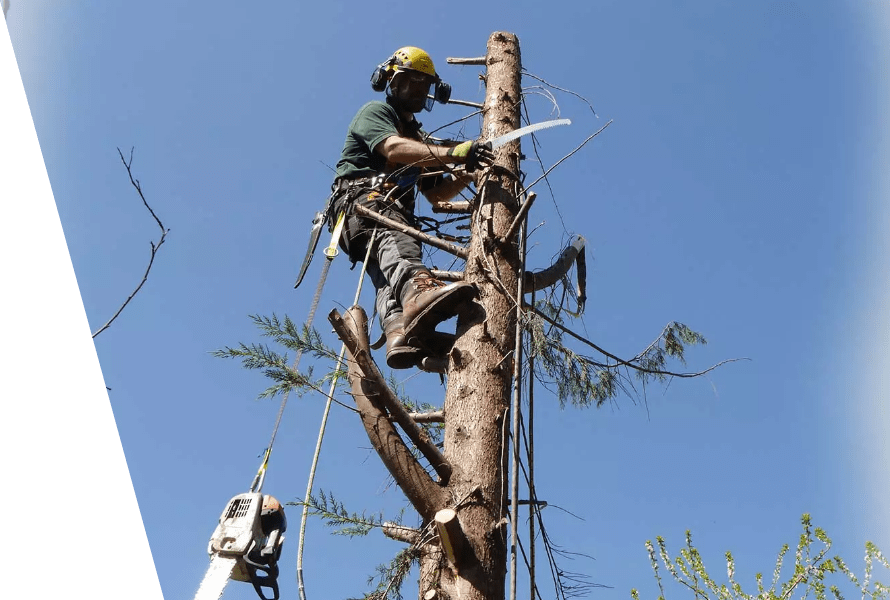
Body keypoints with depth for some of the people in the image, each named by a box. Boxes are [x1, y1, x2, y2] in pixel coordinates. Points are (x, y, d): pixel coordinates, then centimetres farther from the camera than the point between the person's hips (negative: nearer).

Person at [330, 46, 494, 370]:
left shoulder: (419, 140, 37)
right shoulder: (375, 111, 13)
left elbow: (436, 193, 30)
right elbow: (394, 149, -11)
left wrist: (468, 172, 10)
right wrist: (453, 153, -24)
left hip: (395, 212, 7)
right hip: (361, 200, -6)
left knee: (388, 273, -26)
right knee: (394, 237, -40)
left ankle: (400, 334, -56)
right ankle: (419, 290, -72)